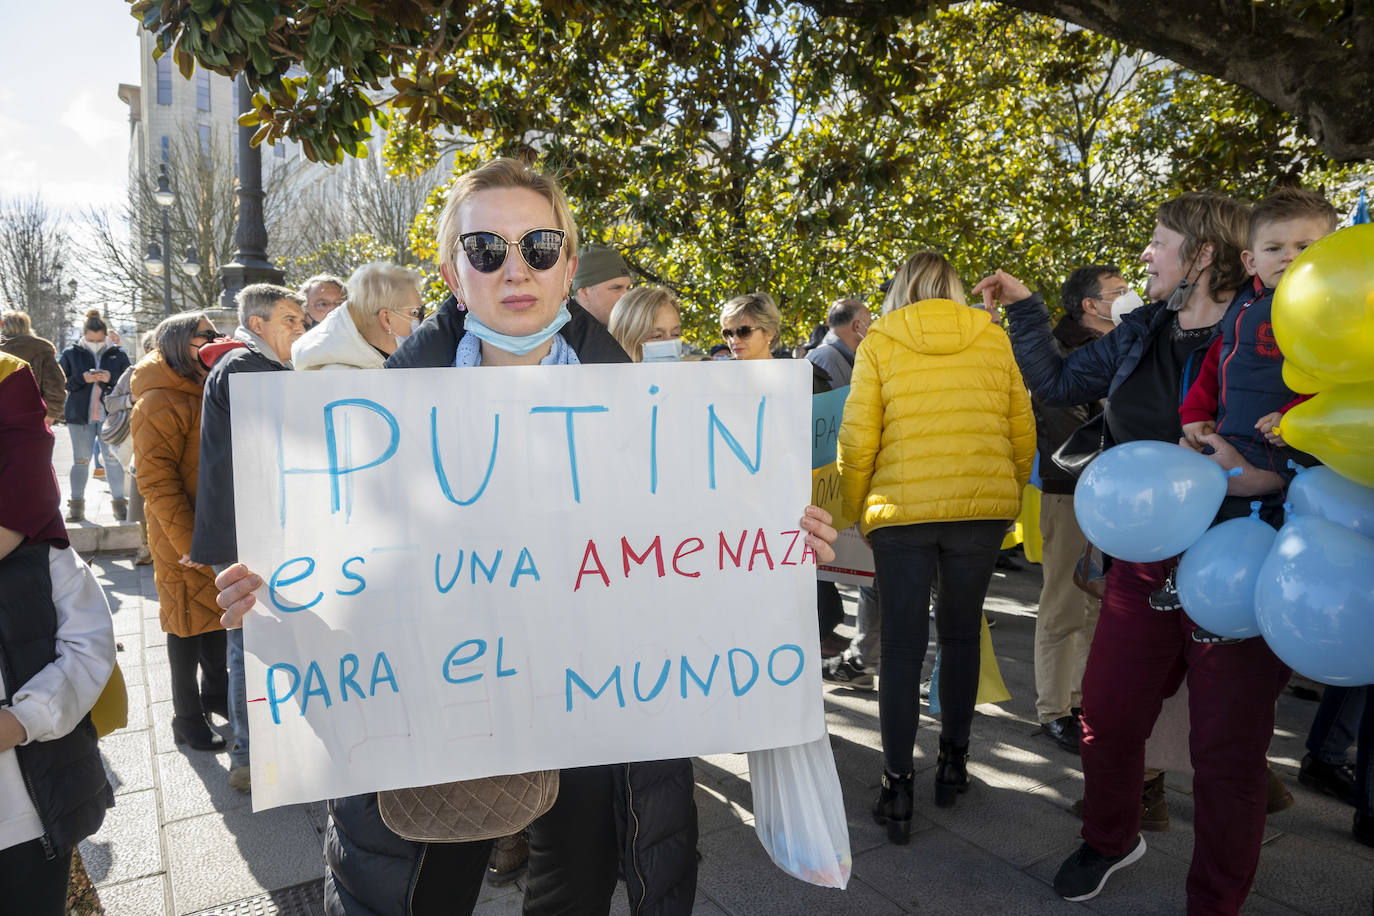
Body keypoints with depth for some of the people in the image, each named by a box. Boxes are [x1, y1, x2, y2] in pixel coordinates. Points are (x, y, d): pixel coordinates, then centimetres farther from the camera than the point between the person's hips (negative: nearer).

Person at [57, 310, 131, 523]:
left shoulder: (118, 354, 6)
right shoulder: (71, 353, 6)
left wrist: (110, 378, -13)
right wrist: (83, 378, -13)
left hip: (110, 415, 0)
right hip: (80, 416, 0)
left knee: (113, 459, 2)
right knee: (81, 460, 5)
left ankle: (119, 503, 9)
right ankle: (76, 504, 13)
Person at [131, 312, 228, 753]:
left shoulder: (208, 392, 10)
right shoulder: (161, 404, -18)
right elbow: (156, 480, -22)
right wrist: (188, 540, -23)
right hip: (185, 538, -8)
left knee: (217, 612, 19)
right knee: (188, 621, 5)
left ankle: (215, 692, 38)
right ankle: (186, 719, 20)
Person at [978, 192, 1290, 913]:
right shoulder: (1142, 333, 8)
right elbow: (1058, 382, 19)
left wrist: (1267, 476, -31)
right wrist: (1024, 306, 17)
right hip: (1145, 564, 5)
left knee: (1228, 747, 7)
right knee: (1106, 716, 14)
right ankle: (1111, 839, 44)